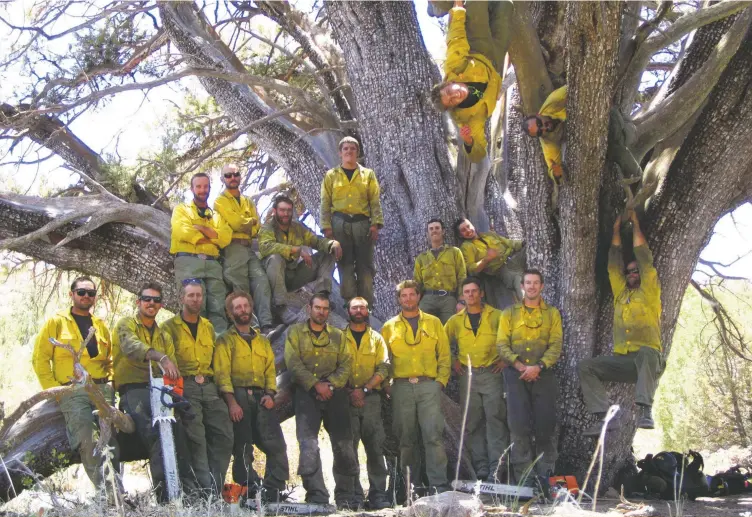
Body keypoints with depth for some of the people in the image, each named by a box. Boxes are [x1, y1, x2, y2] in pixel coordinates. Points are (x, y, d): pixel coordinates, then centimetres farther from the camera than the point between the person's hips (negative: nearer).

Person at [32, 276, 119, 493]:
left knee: (111, 441, -5)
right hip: (73, 392, -4)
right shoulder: (56, 322, 7)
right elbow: (40, 359, 3)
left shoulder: (101, 325, 21)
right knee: (88, 443, -20)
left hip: (103, 391, 4)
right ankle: (105, 491, -16)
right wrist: (53, 388, -6)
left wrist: (110, 382, 9)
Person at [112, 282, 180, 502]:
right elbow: (131, 346, -15)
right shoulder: (126, 325, 11)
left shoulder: (163, 335, 28)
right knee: (154, 436, -26)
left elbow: (172, 369, 16)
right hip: (133, 388, -4)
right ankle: (163, 492, -28)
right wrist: (160, 357, -33)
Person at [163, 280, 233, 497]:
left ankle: (214, 488, -1)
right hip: (185, 387, -5)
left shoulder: (208, 327, 22)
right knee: (195, 438, -15)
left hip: (209, 387, 5)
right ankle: (205, 489, -13)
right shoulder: (170, 327, 5)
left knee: (224, 436, -6)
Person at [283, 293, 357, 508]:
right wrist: (316, 384, -13)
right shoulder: (295, 332, 9)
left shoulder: (338, 335, 16)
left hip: (335, 393, 2)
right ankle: (317, 496, -12)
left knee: (343, 443, -2)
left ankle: (344, 495, 9)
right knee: (308, 444, -13)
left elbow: (346, 364, 6)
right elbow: (293, 363, -3)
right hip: (306, 393, -2)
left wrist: (330, 384, -11)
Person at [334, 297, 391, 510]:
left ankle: (378, 494, 0)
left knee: (375, 446, -3)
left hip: (371, 398, 1)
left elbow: (383, 369, 3)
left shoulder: (377, 338, 13)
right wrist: (349, 392, -9)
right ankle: (352, 495, -2)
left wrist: (364, 389, -10)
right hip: (346, 397, -1)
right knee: (348, 447, -4)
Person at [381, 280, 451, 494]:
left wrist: (441, 380, 0)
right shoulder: (389, 327, 14)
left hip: (429, 385, -1)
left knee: (433, 436, -10)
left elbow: (444, 355, 12)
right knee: (406, 439, 2)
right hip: (401, 387, 1)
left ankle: (439, 484, -11)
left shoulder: (433, 323, 13)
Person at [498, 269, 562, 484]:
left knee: (545, 426, -3)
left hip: (543, 375, 0)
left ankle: (546, 473, 3)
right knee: (519, 426, -6)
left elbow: (556, 346, 0)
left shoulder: (552, 313, 11)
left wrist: (538, 366, -15)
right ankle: (524, 478, -5)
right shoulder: (509, 313, 12)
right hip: (516, 375, 0)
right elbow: (502, 345, 2)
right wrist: (521, 366, -11)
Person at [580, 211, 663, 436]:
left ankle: (645, 411, -49)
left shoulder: (649, 292, 9)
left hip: (648, 359, -5)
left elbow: (643, 257, 7)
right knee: (585, 366, -14)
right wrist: (617, 229, 26)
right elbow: (614, 264, 21)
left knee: (646, 353, -39)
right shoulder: (620, 292, 22)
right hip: (621, 360, 5)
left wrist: (635, 224, 16)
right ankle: (605, 417, -26)